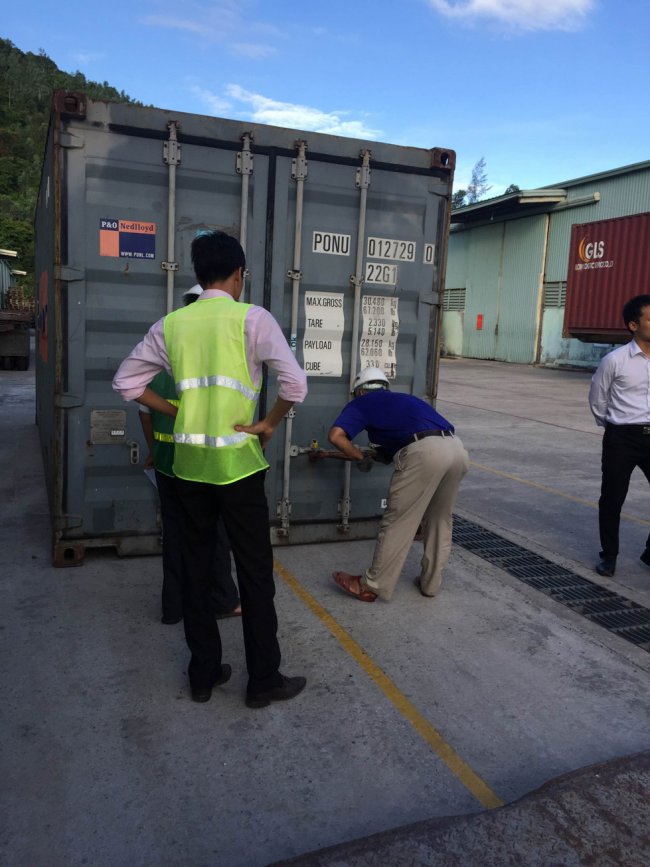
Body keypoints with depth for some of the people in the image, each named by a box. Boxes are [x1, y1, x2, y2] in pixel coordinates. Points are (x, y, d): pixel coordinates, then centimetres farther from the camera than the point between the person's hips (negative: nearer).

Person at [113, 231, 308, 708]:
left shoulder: (171, 324, 6)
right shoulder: (253, 318, -7)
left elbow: (126, 381, 11)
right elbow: (296, 382, -17)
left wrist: (177, 412, 13)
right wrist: (269, 424, -3)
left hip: (189, 463, 5)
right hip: (237, 462, -4)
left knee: (196, 569, 15)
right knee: (255, 573, 7)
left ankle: (204, 673, 27)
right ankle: (264, 680, 18)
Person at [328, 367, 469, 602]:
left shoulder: (361, 403, 18)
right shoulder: (404, 399, 36)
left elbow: (336, 435, 3)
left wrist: (360, 457, 17)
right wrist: (386, 453, 44)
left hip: (425, 452, -7)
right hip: (457, 449, 7)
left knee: (397, 522, 5)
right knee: (439, 520, 22)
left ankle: (372, 586, 16)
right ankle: (430, 583, 33)